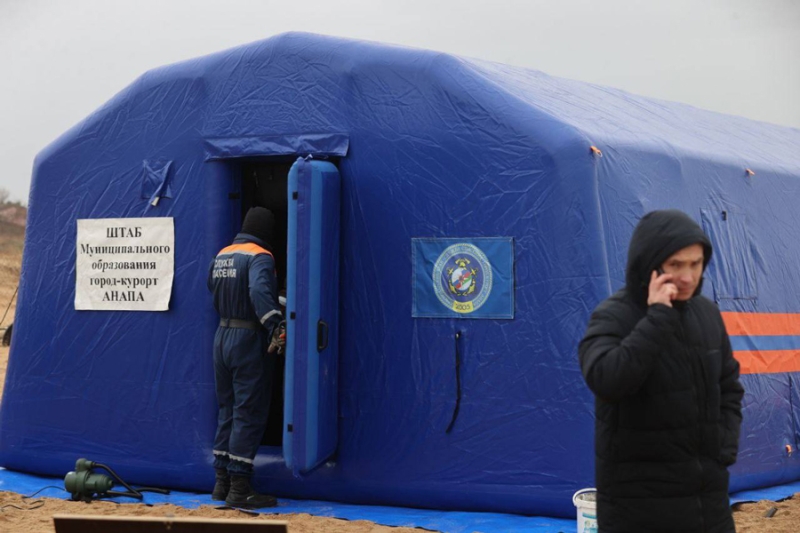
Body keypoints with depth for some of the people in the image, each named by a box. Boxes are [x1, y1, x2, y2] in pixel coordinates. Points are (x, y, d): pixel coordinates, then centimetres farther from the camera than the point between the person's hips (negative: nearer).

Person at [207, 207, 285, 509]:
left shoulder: (221, 255, 10)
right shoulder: (260, 257, -13)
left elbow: (213, 292, 14)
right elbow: (259, 291, -31)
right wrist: (276, 326, -35)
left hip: (222, 335, 8)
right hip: (249, 338, -8)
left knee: (228, 411, 16)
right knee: (249, 414, -3)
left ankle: (222, 482, 20)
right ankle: (239, 489, -2)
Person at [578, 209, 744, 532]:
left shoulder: (706, 314, 6)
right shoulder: (613, 317, -12)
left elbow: (729, 388, 18)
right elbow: (606, 380, -31)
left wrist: (726, 446, 4)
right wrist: (658, 316, -26)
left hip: (707, 493, 6)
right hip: (639, 498, -5)